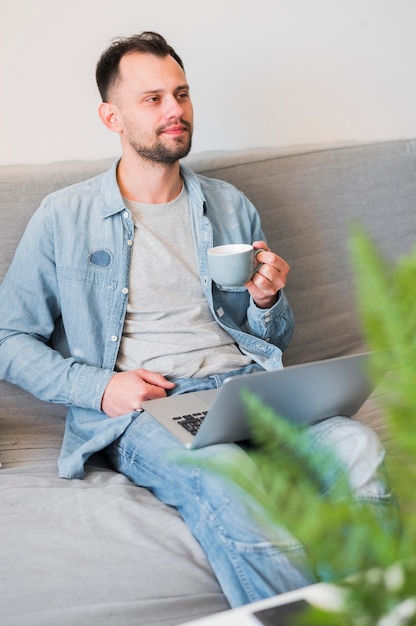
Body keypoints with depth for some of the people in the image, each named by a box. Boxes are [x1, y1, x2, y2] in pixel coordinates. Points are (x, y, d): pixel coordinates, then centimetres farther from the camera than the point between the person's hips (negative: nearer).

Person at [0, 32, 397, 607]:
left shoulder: (231, 207, 19)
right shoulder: (65, 217, 8)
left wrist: (267, 301, 0)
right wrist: (98, 386, -7)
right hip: (141, 409, -3)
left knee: (357, 446, -29)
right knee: (228, 479, -37)